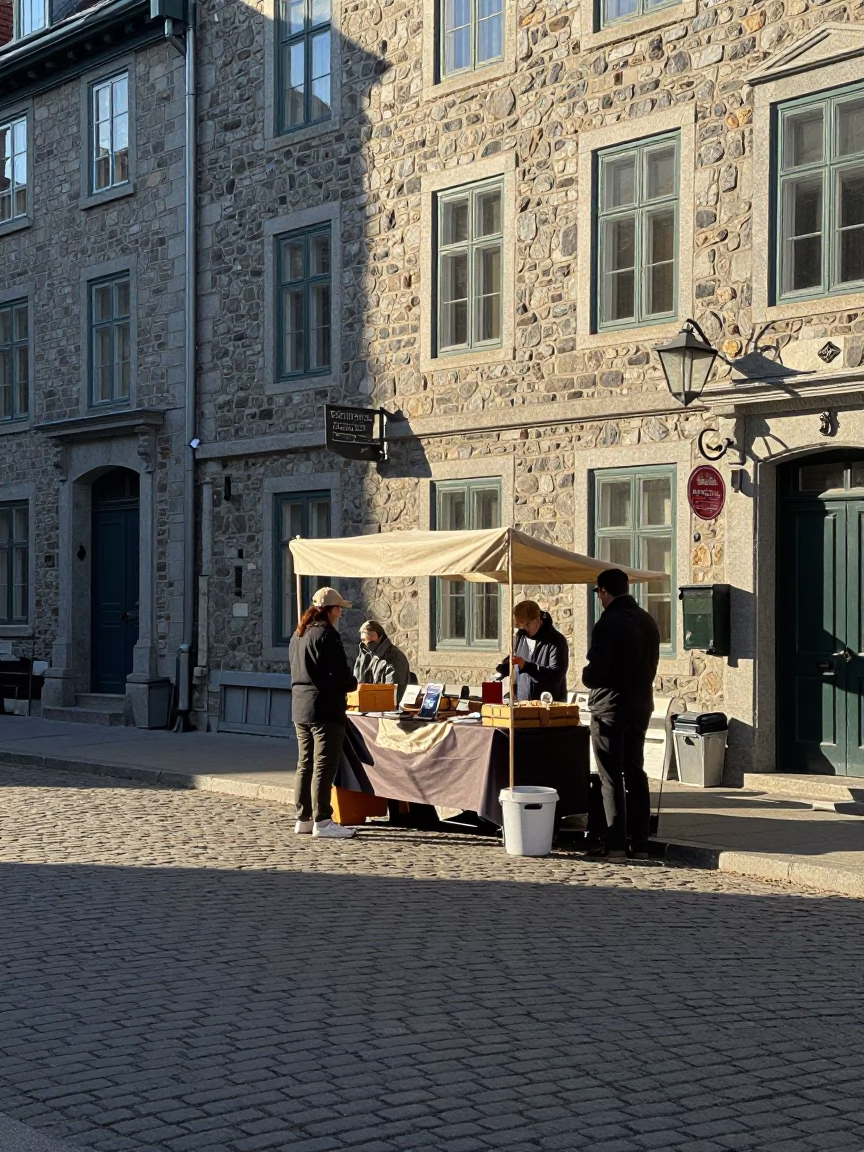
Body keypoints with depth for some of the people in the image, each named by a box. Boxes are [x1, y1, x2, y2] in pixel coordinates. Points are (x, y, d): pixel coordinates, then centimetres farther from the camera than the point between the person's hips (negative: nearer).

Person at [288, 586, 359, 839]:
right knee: (324, 765, -6)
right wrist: (352, 684, 4)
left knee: (305, 764, 13)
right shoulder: (326, 635, -15)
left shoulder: (297, 636, 14)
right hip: (325, 709, -9)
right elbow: (341, 675, -18)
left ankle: (303, 818, 17)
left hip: (300, 708, 9)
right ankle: (322, 821, -5)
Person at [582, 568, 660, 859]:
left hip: (610, 709, -7)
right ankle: (640, 841, 14)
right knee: (635, 774, 13)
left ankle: (615, 842, -1)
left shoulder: (608, 624, -17)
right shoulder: (648, 622, 8)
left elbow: (595, 673, -20)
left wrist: (586, 677, 0)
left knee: (611, 778, -1)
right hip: (640, 706, 7)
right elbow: (652, 664, 13)